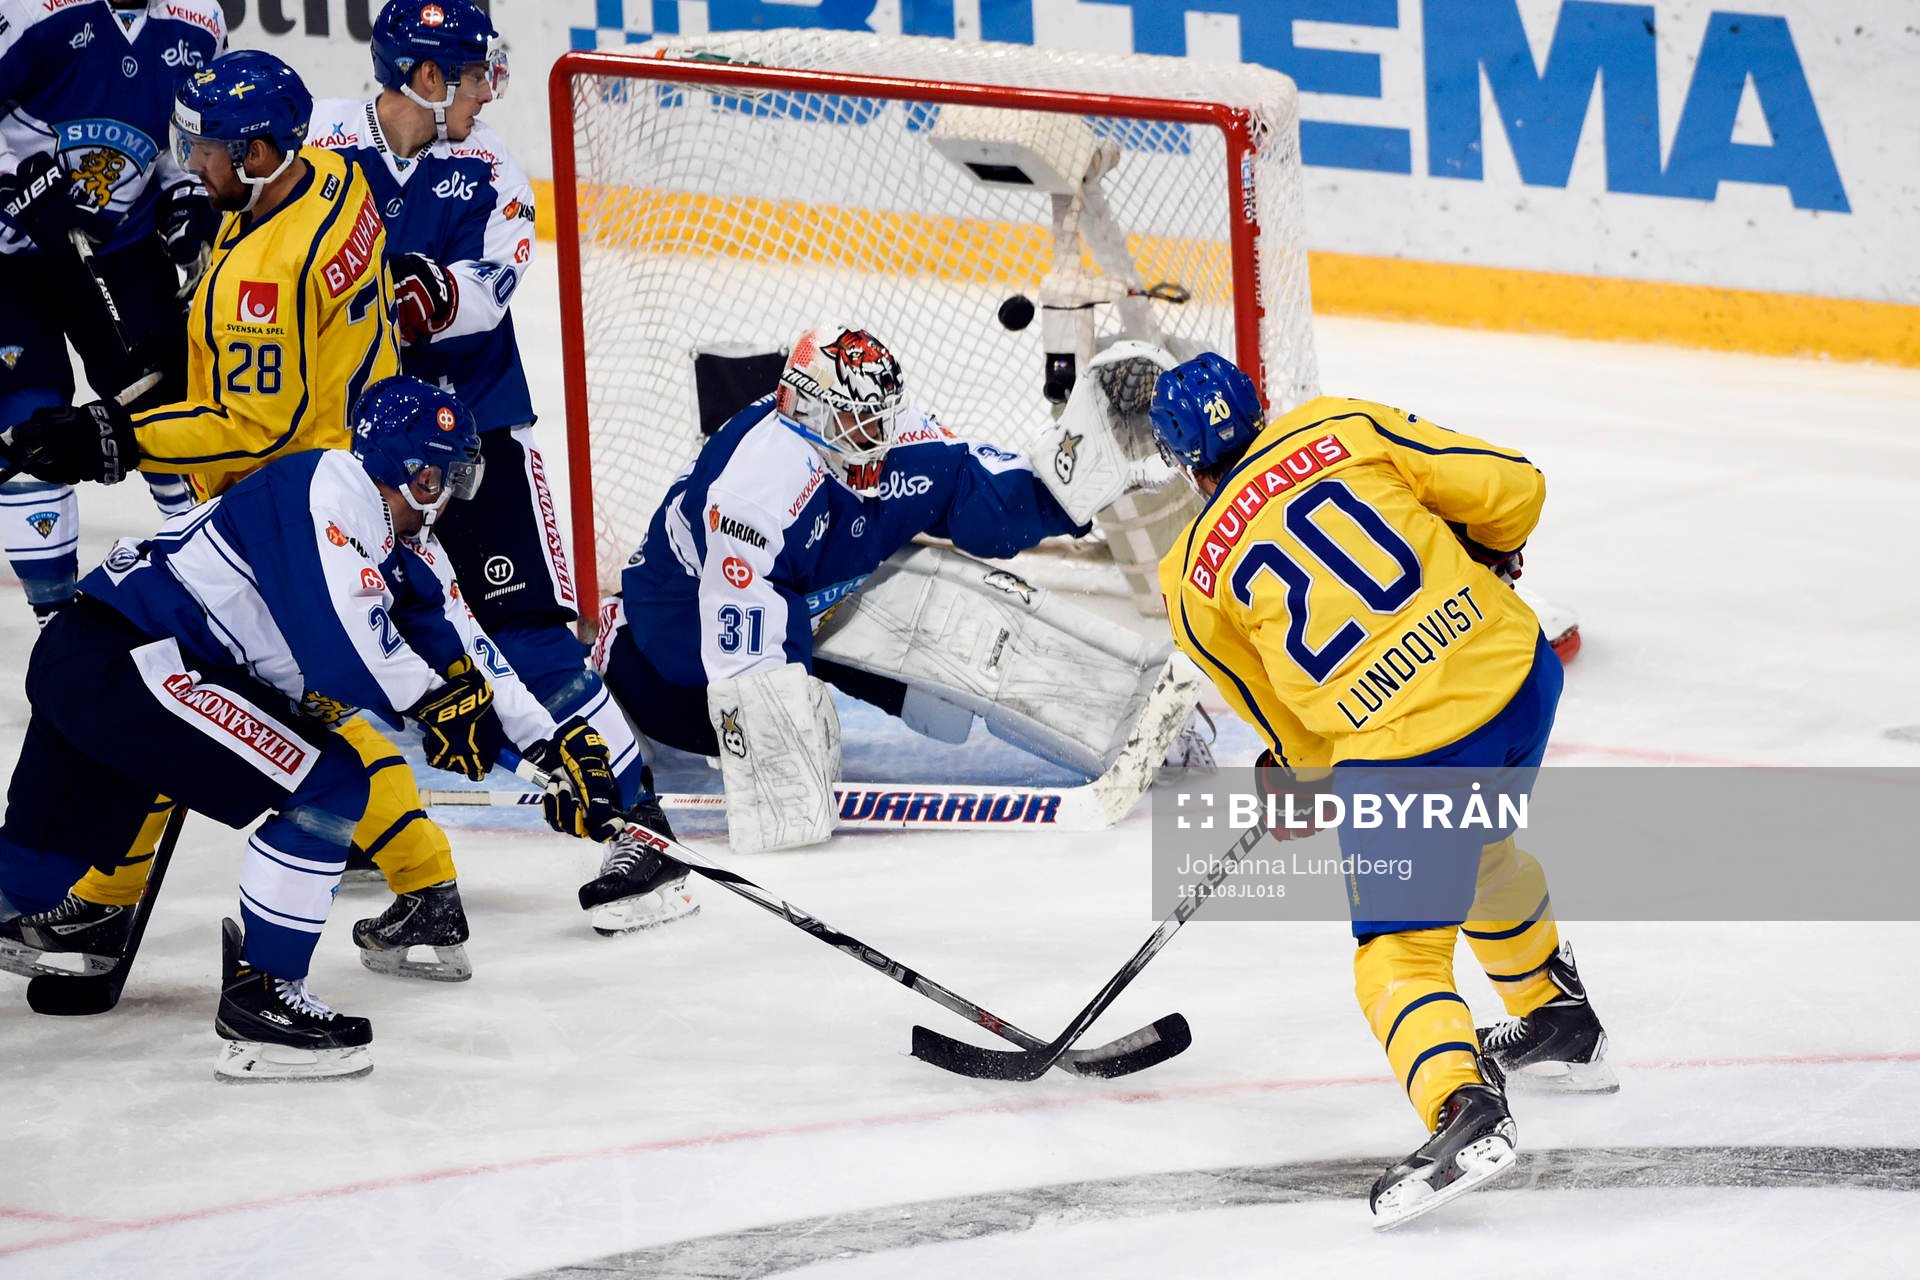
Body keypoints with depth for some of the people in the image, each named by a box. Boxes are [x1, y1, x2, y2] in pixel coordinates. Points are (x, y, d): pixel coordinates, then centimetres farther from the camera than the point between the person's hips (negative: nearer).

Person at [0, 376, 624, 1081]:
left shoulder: (402, 552, 14)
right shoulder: (328, 490, -15)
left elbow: (463, 658, 17)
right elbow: (341, 637, -26)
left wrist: (557, 744, 12)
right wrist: (440, 700, -13)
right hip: (112, 662, -10)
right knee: (329, 784, -12)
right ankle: (260, 998, -6)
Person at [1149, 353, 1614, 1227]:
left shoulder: (1193, 580, 5)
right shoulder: (1338, 427, 6)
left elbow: (1285, 722, 16)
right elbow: (1509, 489, 6)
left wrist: (1297, 778, 36)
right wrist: (1479, 557, 27)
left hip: (1400, 747, -5)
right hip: (1517, 666, 5)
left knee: (1401, 952, 4)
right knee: (1473, 848, 33)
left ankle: (1462, 1108, -23)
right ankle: (1558, 1023, 49)